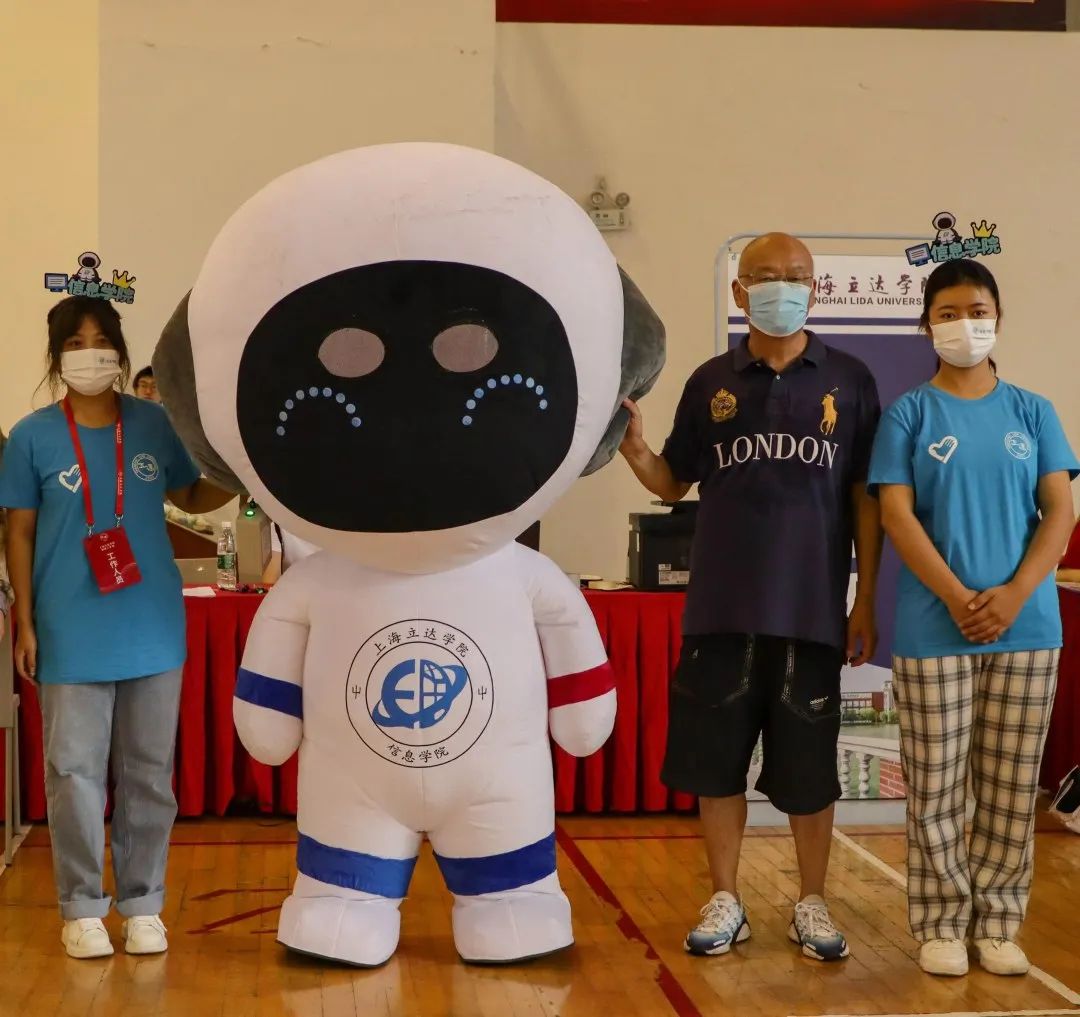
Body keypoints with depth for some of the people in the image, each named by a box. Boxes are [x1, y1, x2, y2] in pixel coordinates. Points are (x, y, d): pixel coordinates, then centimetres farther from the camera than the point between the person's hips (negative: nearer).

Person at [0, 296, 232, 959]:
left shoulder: (151, 422, 3)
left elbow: (190, 496, 17)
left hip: (153, 628, 2)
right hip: (72, 633, -2)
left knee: (150, 772, 8)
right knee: (75, 772, 3)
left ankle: (143, 904, 19)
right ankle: (83, 908, 15)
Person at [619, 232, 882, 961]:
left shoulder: (849, 380, 2)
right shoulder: (711, 383, 6)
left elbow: (865, 498, 3)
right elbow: (673, 484, 11)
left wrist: (866, 599, 0)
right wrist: (635, 447, -9)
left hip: (812, 606, -1)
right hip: (722, 604, 2)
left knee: (809, 765, 7)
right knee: (716, 758, 7)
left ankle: (813, 904, 24)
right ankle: (726, 901, 22)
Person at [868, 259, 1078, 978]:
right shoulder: (909, 415, 2)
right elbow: (897, 516, -5)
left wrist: (1013, 595, -11)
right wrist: (958, 599, -14)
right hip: (934, 629, -2)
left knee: (1011, 790, 7)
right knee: (935, 787, 1)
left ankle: (998, 924, 18)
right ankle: (941, 925, 13)